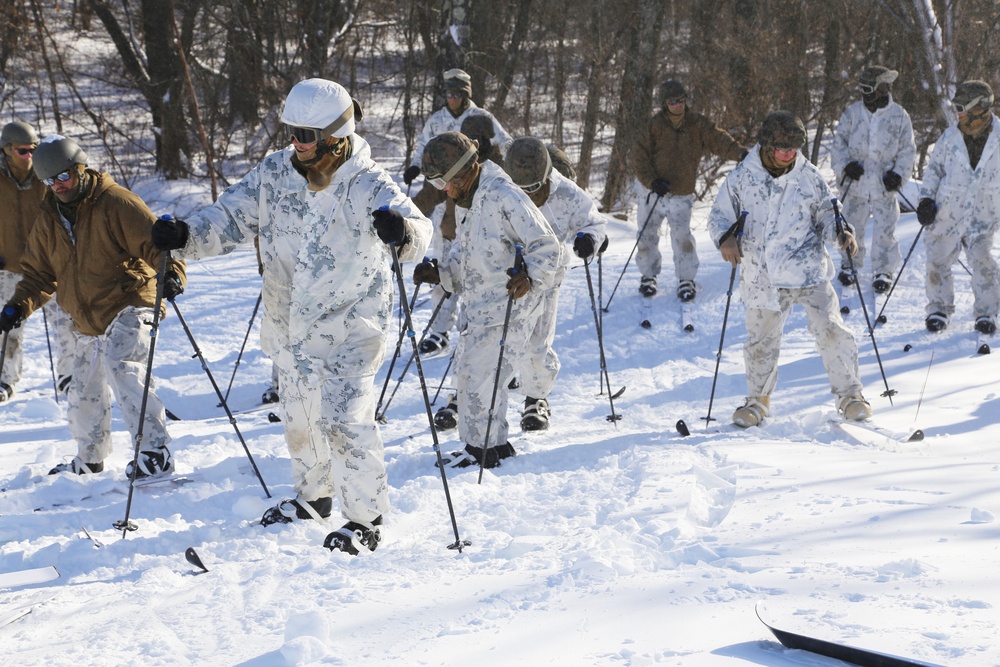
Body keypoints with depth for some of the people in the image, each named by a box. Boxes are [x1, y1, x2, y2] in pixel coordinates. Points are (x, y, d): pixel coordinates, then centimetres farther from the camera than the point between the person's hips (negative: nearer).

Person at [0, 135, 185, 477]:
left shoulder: (114, 202, -13)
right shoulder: (48, 220, 8)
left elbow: (154, 241, -17)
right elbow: (39, 273, 16)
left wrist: (171, 272, -37)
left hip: (129, 307, -8)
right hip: (87, 320, 8)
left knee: (122, 368, -29)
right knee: (84, 393, 18)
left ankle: (155, 452, -31)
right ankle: (89, 459, 40)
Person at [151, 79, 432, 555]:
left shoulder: (367, 186, -19)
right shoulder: (273, 175, -4)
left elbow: (417, 231, -32)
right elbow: (229, 219, -1)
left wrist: (402, 230, -57)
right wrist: (185, 235, -21)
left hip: (348, 328, -6)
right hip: (289, 328, 6)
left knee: (344, 421, -14)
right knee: (299, 417, 20)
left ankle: (365, 520, 0)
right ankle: (313, 496, 42)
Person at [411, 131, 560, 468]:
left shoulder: (503, 197, -18)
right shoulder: (466, 202, 13)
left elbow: (546, 246, -20)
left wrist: (530, 276, -36)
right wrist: (438, 272, 6)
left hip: (507, 308, -10)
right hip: (477, 307, 10)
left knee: (480, 376, -11)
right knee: (466, 373, 13)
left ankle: (484, 450, 1)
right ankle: (494, 444, 25)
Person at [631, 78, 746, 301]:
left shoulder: (697, 124, -3)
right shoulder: (654, 126, -8)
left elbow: (718, 139, -15)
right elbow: (639, 157, -8)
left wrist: (739, 153, -34)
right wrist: (652, 181, -21)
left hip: (681, 195, 0)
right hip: (651, 191, 0)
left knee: (682, 236, -9)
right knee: (648, 235, 9)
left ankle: (686, 279, 3)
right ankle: (648, 276, 28)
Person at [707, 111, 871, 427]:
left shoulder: (810, 177, 2)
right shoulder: (741, 178, -1)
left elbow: (826, 215, 11)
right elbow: (719, 216, 4)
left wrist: (841, 233, -10)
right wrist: (726, 238, -18)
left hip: (809, 270, 0)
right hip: (763, 276, 0)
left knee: (830, 330, -10)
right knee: (761, 342, 9)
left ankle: (849, 394, 4)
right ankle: (758, 400, 31)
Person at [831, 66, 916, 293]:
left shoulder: (899, 116, -1)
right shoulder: (852, 113, 2)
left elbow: (908, 150, 4)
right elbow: (839, 142, 7)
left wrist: (898, 174, -9)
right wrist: (845, 165, -9)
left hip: (884, 185, -1)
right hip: (855, 184, 1)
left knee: (884, 230, -1)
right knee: (852, 226, 10)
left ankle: (883, 271, 11)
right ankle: (849, 265, 28)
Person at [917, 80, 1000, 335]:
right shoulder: (950, 137, 1)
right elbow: (934, 168, 11)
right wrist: (926, 198, 0)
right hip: (947, 212, 2)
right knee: (938, 262, 1)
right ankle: (939, 309, 20)